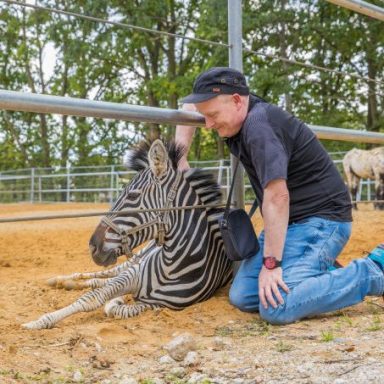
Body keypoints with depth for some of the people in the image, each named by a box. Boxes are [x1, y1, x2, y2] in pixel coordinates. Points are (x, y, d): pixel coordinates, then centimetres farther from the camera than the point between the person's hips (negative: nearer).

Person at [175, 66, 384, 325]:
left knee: (276, 309, -25)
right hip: (289, 223, 9)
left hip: (320, 219, -9)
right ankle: (319, 271, 13)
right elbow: (191, 105, 23)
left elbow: (277, 196, -29)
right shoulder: (238, 115, 5)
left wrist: (271, 263, -27)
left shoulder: (259, 124, -23)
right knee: (242, 298, 0)